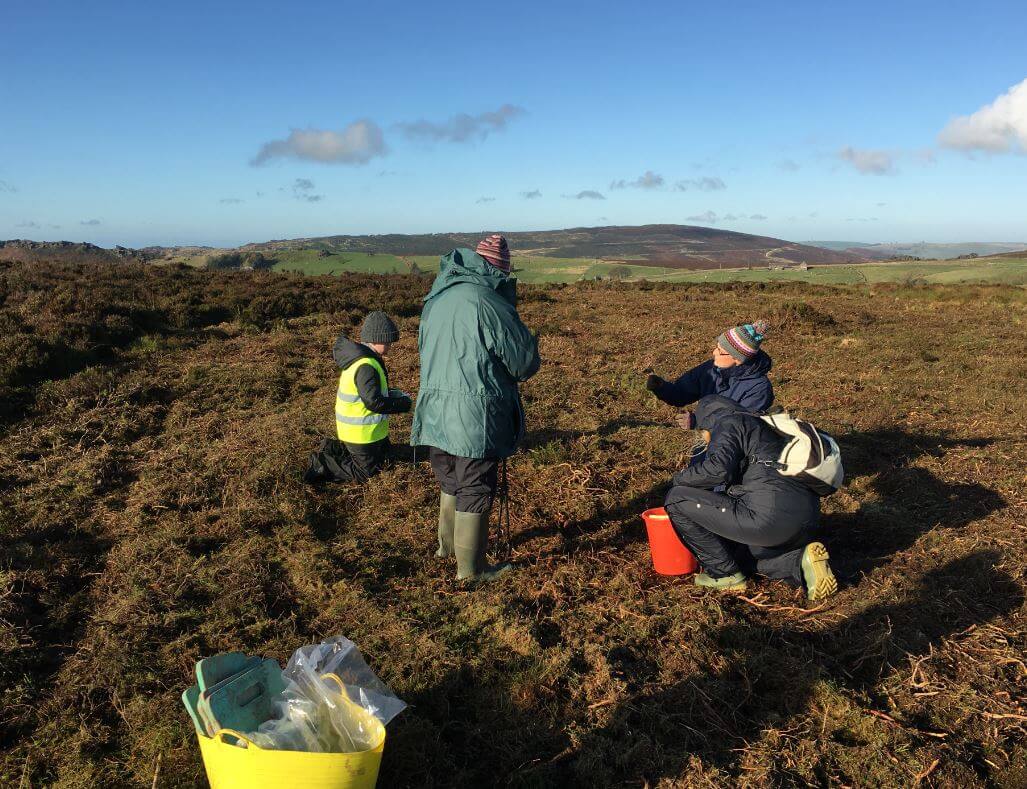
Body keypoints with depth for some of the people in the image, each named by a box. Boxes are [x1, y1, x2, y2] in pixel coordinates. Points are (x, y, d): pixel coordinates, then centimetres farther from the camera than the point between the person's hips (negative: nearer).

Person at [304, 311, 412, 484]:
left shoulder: (359, 356, 5)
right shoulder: (366, 366, -28)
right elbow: (374, 402, -28)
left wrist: (392, 394, 2)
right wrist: (403, 404, -18)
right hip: (362, 433, -10)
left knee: (385, 455, 25)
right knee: (366, 471, 5)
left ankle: (333, 449, 20)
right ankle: (322, 465, 3)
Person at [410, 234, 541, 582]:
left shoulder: (437, 298, 9)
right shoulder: (487, 301, -16)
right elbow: (525, 361, -10)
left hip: (434, 410, 8)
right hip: (474, 414, -7)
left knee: (450, 481, 24)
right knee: (475, 490, 5)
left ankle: (447, 544, 40)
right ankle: (470, 567, 17)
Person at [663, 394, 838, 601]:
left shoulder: (728, 423, 4)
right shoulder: (763, 426, 31)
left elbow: (718, 467, -15)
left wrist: (681, 478, 3)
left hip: (770, 514, -9)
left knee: (677, 499, 3)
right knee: (743, 554, 36)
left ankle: (725, 574, 9)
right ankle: (800, 562, 8)